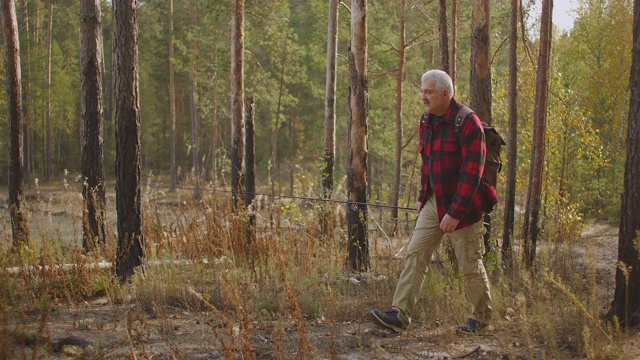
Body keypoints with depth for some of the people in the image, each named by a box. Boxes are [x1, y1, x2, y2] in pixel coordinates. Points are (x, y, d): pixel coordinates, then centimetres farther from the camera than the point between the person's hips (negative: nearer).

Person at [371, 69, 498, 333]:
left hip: (461, 205, -7)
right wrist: (423, 197, 17)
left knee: (470, 264, 5)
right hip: (434, 202, 7)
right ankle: (400, 315, -4)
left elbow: (472, 172, -21)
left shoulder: (467, 123, -18)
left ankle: (482, 317, 24)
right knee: (415, 254, -2)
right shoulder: (427, 121, 7)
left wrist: (455, 213, -24)